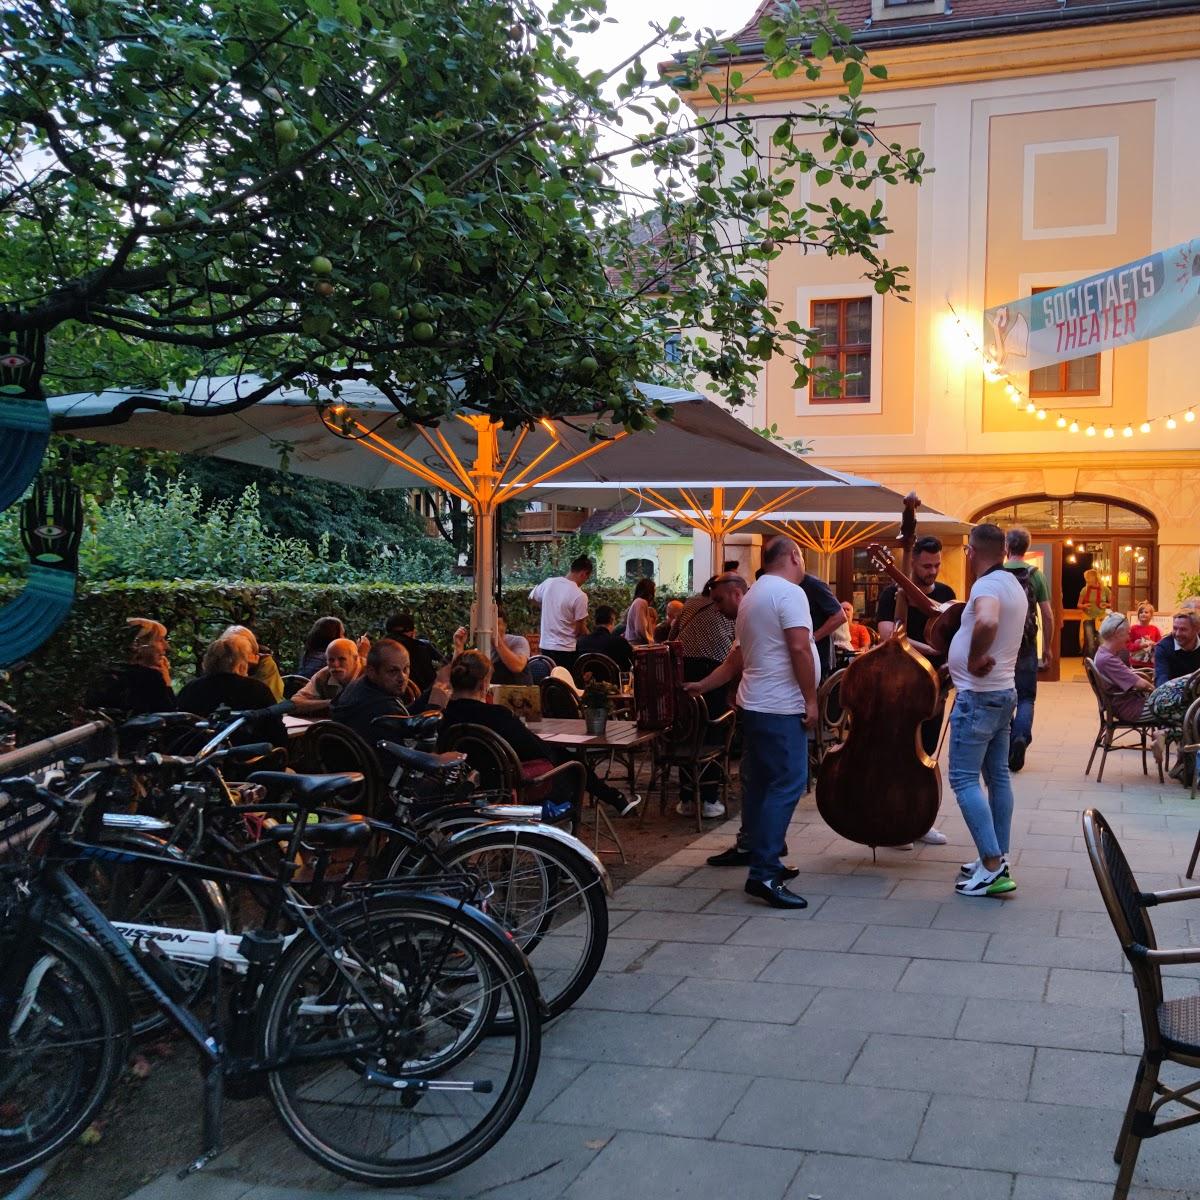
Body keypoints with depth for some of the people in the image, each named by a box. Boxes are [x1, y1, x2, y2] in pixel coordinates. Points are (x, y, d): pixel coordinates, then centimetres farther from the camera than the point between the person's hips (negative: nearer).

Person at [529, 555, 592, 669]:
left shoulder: (548, 583, 0)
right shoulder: (580, 596, -17)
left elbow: (532, 598, 20)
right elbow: (580, 629, -10)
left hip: (545, 646, 6)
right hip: (566, 650, -6)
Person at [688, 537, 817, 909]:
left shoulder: (753, 596, 19)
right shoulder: (789, 592, -12)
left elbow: (740, 656, 22)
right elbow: (799, 648, -20)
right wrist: (811, 699, -15)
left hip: (755, 704, 10)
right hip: (781, 708, -10)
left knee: (760, 784, 13)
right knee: (787, 785, -11)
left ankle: (764, 861, 20)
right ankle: (764, 874, -14)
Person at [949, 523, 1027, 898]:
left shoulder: (987, 585, -19)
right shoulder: (1013, 585, 13)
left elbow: (987, 621, -42)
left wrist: (974, 659, -27)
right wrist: (958, 661, 17)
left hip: (978, 695, -10)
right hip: (1004, 691, 10)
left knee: (964, 779, -8)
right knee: (998, 775, 14)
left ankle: (992, 868, -12)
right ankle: (998, 858, 21)